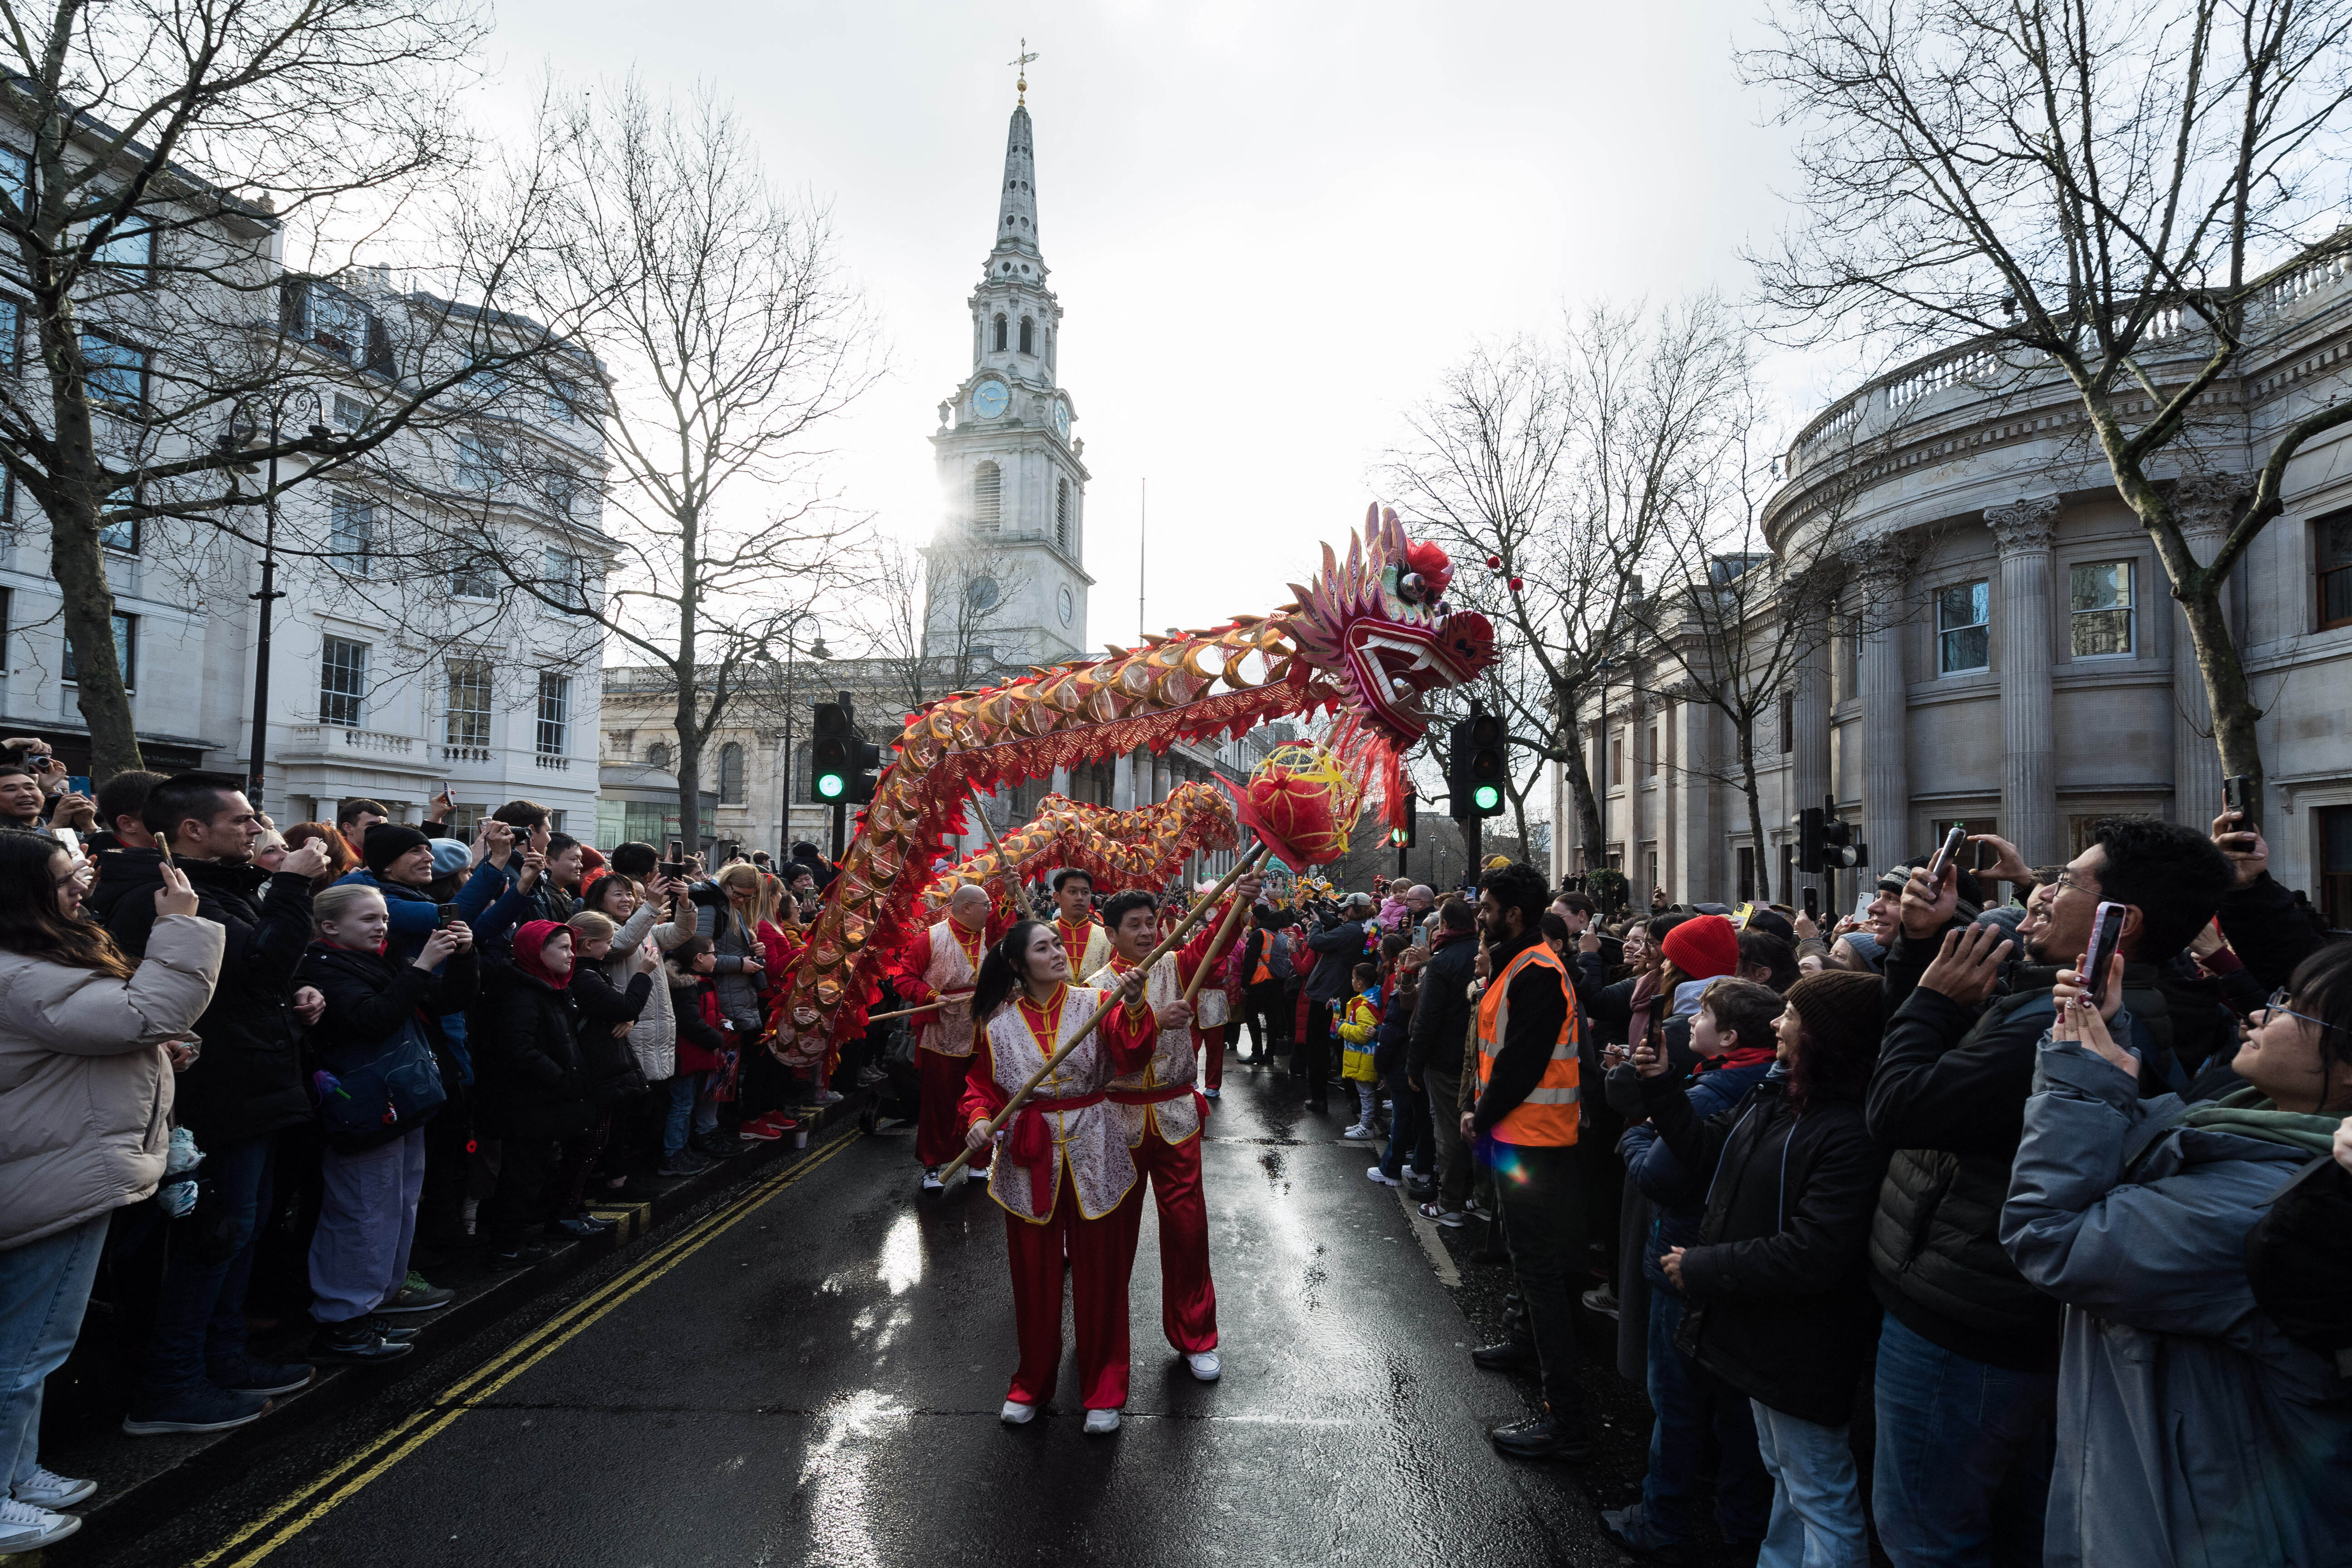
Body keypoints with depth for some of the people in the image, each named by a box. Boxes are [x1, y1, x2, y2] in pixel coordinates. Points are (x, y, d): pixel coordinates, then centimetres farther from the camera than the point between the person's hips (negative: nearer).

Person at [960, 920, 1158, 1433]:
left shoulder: (1095, 1003, -5)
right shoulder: (999, 1022, 0)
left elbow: (1130, 1053, -20)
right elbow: (981, 1084, 8)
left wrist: (1134, 1006, -38)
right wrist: (978, 1118, -13)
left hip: (1094, 1155, -1)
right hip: (1029, 1160, 1)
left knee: (1099, 1272, 7)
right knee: (1034, 1272, 13)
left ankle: (1103, 1390, 25)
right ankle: (1032, 1382, 34)